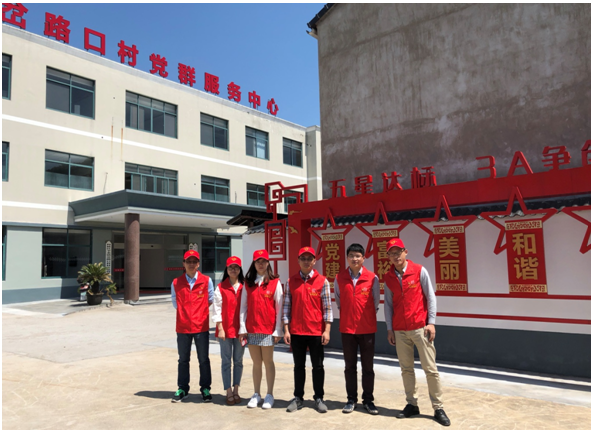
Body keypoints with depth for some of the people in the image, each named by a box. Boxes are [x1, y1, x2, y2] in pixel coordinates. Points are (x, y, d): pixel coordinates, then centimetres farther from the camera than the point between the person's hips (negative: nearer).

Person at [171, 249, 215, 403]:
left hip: (201, 326, -1)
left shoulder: (206, 281, -2)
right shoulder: (176, 283, 1)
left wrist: (199, 310, 7)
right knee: (183, 360, 13)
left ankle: (205, 389, 19)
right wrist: (185, 311, 6)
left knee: (204, 360, 7)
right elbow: (175, 303, 10)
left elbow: (210, 300, 8)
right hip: (183, 327, 2)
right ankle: (182, 389, 25)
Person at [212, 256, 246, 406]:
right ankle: (228, 392, 11)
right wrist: (220, 328, -8)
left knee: (238, 360, 9)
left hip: (240, 329, 1)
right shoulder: (220, 287, 0)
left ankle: (236, 391, 20)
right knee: (226, 361, 4)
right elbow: (217, 309, -2)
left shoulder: (245, 287, 3)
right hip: (225, 329, -1)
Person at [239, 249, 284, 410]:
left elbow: (279, 308, -4)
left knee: (268, 361, 6)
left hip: (268, 329, -3)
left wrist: (278, 330, -7)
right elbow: (243, 306, 5)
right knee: (256, 362, 11)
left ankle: (269, 395, 17)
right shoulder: (248, 283, 7)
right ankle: (256, 394, 22)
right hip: (251, 329, 3)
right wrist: (242, 328, 0)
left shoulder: (275, 282, -3)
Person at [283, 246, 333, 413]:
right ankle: (298, 398, 25)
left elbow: (327, 307, -3)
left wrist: (327, 330, -9)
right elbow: (286, 307, 3)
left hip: (317, 332, -1)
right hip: (296, 332, 1)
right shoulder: (291, 282, 3)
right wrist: (286, 330, -3)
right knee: (299, 366, 13)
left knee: (318, 366, 8)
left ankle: (319, 398, 22)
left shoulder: (322, 281, -2)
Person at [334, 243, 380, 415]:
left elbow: (376, 303, 4)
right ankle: (351, 399, 22)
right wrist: (347, 316, 9)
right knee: (350, 366, 10)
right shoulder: (339, 278, -1)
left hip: (368, 329, -1)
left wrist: (367, 318, 7)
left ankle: (368, 400, 21)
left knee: (367, 366, 9)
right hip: (347, 328, 1)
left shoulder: (372, 278, -5)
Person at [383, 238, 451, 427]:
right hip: (400, 330, 3)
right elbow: (388, 304, 8)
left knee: (430, 368, 1)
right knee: (406, 369, 9)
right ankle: (412, 404, 21)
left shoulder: (419, 270, -4)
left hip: (420, 327, -3)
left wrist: (431, 322, -9)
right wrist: (389, 328, 4)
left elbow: (430, 297, -3)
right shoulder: (388, 277, 4)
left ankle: (438, 408, 11)